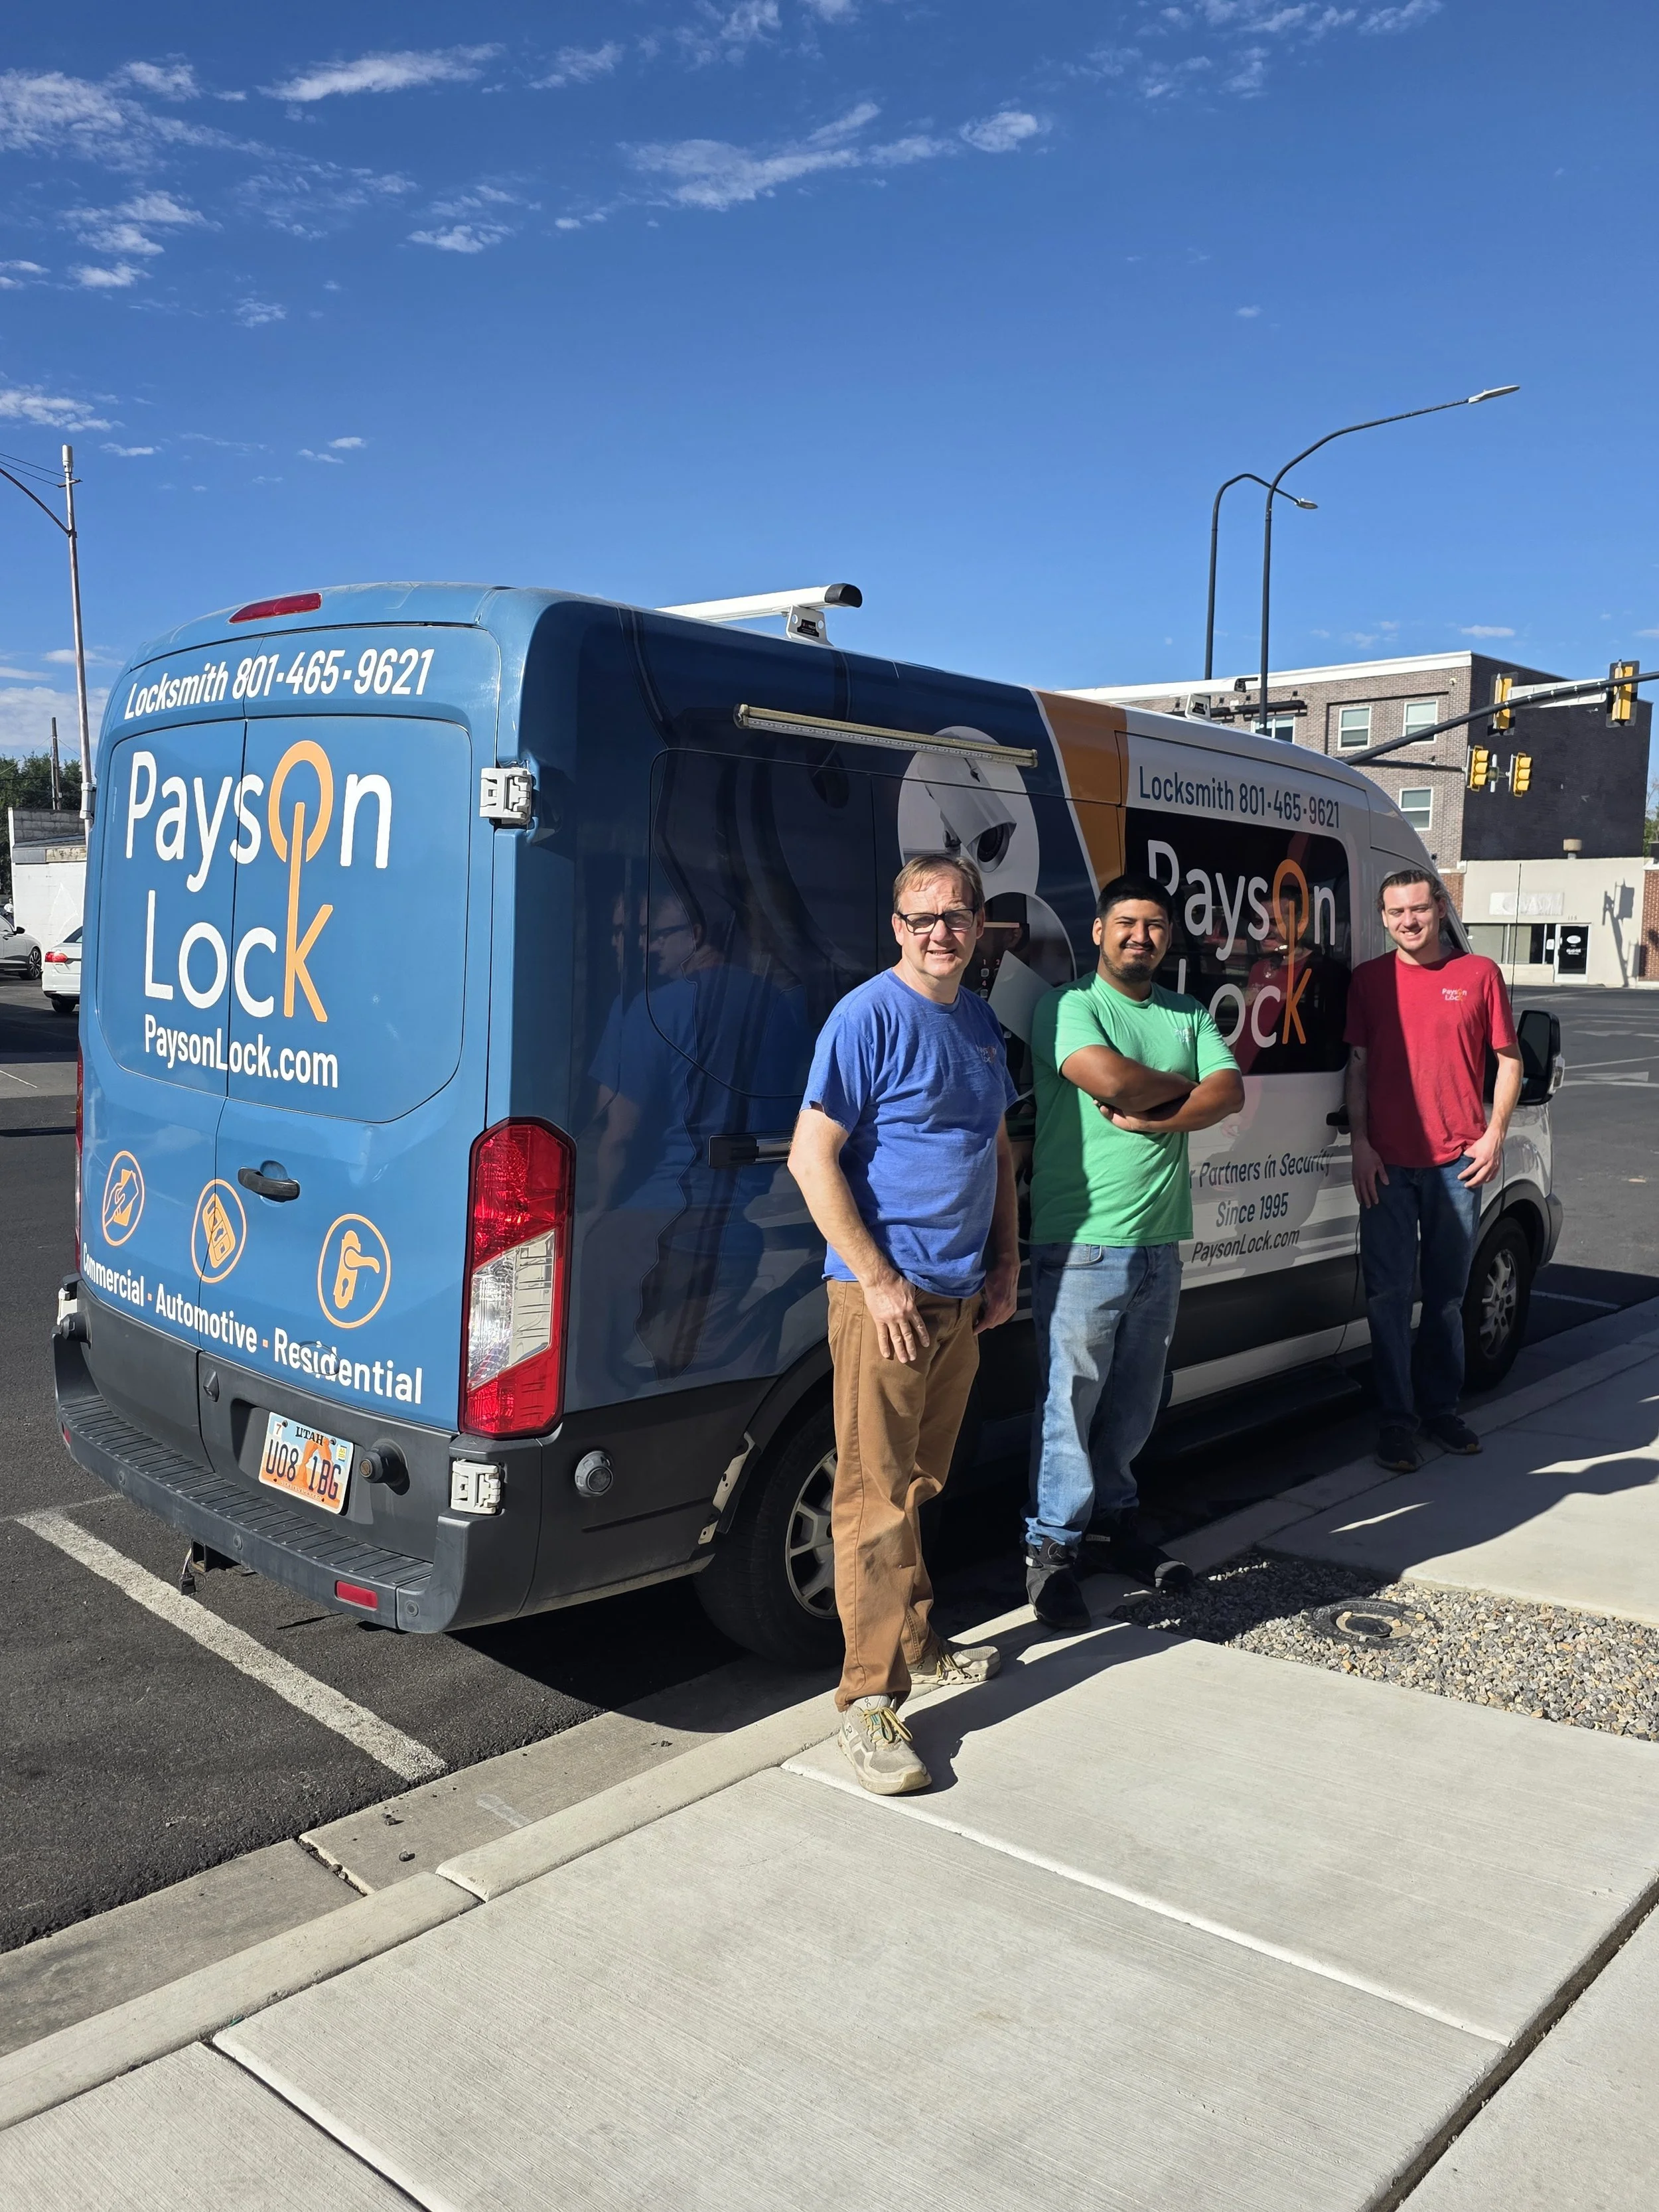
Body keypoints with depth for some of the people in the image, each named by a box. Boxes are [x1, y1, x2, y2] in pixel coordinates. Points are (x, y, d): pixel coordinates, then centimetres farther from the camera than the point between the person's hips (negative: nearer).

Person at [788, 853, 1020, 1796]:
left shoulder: (980, 1022, 13)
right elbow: (812, 1159, -16)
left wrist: (1006, 1263, 13)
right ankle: (872, 1699, -1)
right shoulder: (870, 1017, -11)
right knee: (878, 1495, -6)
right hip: (886, 1294, -7)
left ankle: (918, 1643, 33)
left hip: (962, 1296, 8)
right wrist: (878, 1281, -18)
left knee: (922, 1483, 18)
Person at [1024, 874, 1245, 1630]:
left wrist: (1156, 1119, -15)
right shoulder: (1068, 1007, -4)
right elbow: (1110, 1080, -21)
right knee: (1070, 1398, -3)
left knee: (1134, 1398, 16)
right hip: (1081, 1243, -6)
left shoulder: (1189, 1015, 15)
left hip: (1160, 1242, 6)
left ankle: (1114, 1518, 32)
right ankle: (1052, 1548, 7)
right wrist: (1182, 1085, -4)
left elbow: (1229, 1092, 1)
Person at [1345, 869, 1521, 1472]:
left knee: (1447, 1293, 12)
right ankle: (1397, 1418, 12)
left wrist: (1494, 1134, -3)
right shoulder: (1369, 979, 5)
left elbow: (1508, 1059, 7)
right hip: (1388, 1164, 0)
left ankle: (1441, 1407, 27)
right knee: (1388, 1295, 1)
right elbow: (1357, 1066, 5)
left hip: (1458, 1163, 0)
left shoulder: (1479, 974, 3)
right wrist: (1361, 1144, -4)